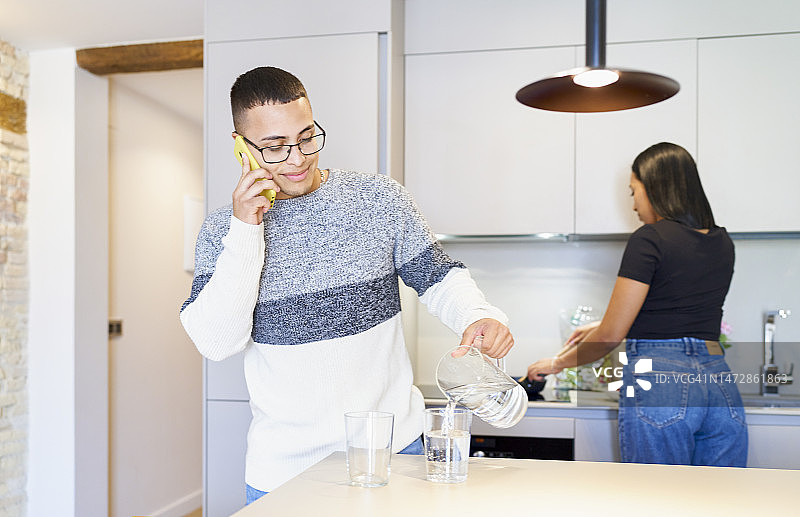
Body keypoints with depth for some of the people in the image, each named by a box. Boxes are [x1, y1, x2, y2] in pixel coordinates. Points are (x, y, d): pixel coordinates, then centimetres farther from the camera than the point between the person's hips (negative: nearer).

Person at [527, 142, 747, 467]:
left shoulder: (649, 239, -8)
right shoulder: (722, 242, 14)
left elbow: (611, 336, -8)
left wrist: (559, 362, 9)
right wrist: (602, 327, 32)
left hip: (660, 382, -7)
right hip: (722, 386, 7)